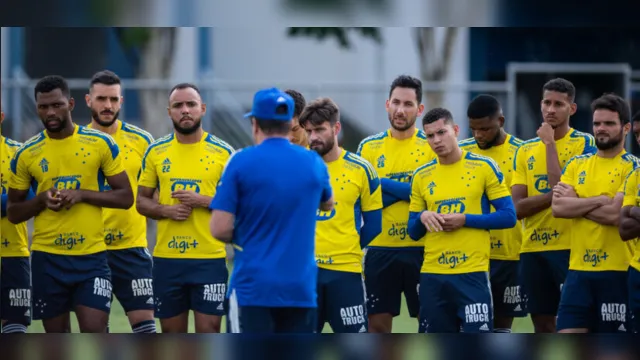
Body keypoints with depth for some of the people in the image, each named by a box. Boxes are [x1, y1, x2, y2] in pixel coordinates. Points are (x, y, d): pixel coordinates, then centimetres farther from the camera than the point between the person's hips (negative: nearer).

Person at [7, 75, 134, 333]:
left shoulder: (101, 144, -1)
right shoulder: (27, 154, 3)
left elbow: (126, 197, 0)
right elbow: (13, 212, 9)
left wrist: (82, 195, -14)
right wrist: (41, 200, -11)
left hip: (91, 255, -2)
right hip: (47, 257, 2)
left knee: (94, 333, -11)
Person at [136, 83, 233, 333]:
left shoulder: (223, 152, 0)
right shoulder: (156, 151, 7)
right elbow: (142, 201, 10)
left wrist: (202, 201, -16)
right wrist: (165, 210, -10)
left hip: (210, 258, -3)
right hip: (167, 258, 3)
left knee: (209, 330, -5)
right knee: (172, 333, 8)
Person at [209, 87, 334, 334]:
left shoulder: (242, 162, -7)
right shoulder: (314, 163, 6)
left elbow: (220, 229, -9)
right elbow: (327, 204, 27)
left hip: (253, 287, -4)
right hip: (301, 289, 4)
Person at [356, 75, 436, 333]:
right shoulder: (369, 147, 7)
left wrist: (383, 184, -13)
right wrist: (405, 190, -14)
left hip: (421, 248, -2)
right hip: (380, 248, 2)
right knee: (377, 324, 4)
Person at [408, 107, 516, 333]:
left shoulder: (483, 167, -1)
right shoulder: (421, 176, 10)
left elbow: (508, 216, -4)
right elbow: (413, 231, 14)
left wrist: (465, 220, -14)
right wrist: (422, 218, -9)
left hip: (472, 273, -4)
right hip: (432, 274, 4)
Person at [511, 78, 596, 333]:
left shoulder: (584, 143, -2)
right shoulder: (526, 150, 11)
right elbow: (517, 207, 0)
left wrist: (550, 143, -10)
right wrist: (554, 195, -15)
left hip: (570, 247, -5)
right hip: (533, 248, 5)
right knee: (543, 326, 9)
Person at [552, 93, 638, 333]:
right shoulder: (577, 165, 12)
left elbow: (614, 214, -17)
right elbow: (557, 208, -3)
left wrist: (573, 203, -7)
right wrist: (600, 200, -12)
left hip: (617, 271, -4)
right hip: (578, 269, 4)